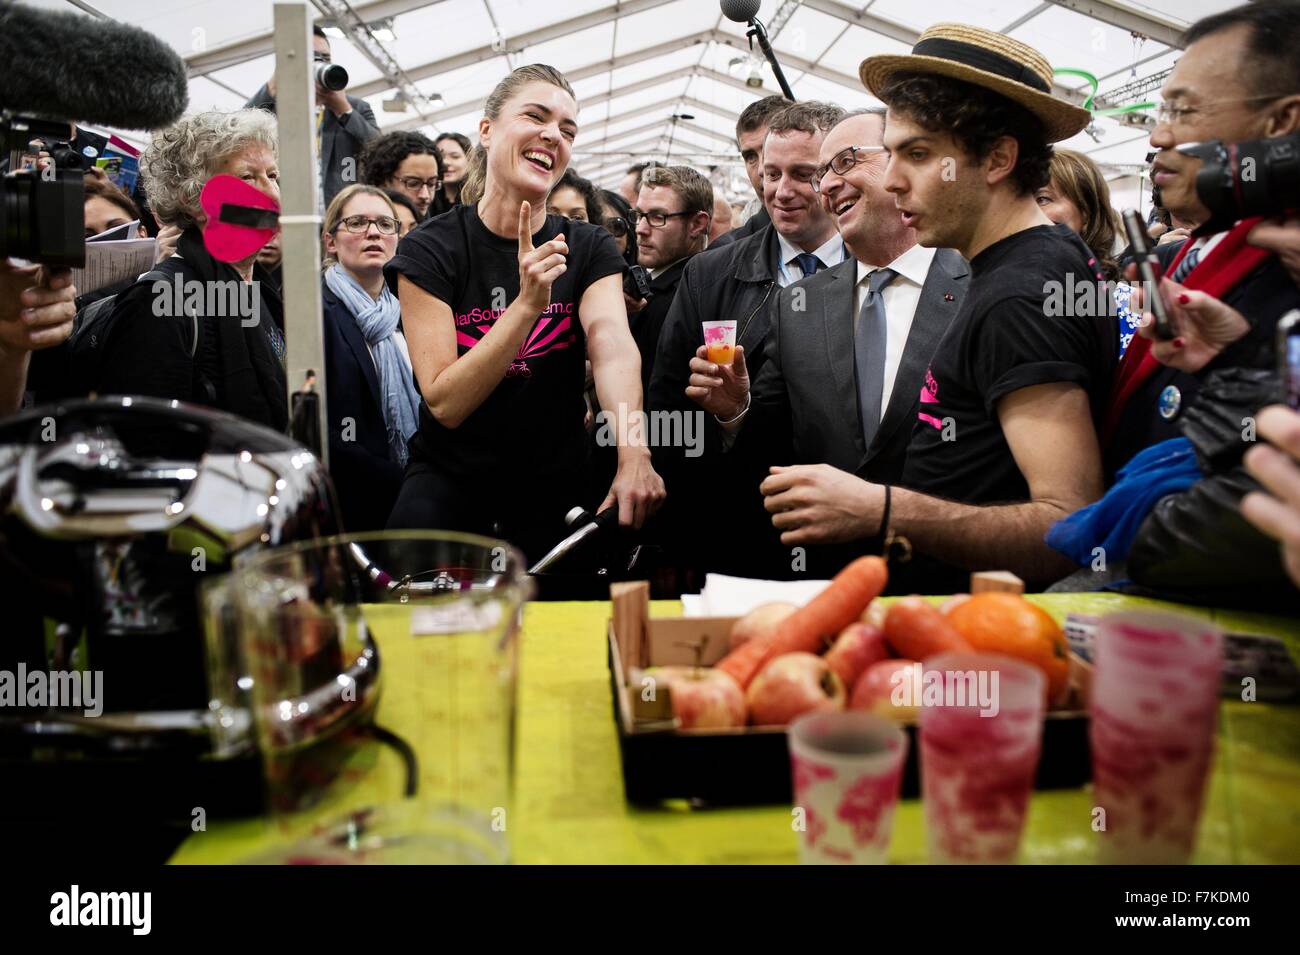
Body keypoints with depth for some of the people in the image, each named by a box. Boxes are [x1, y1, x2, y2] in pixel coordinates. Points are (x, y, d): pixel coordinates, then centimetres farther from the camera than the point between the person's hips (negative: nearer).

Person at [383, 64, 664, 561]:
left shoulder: (589, 249, -1)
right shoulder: (429, 250, -9)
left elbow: (613, 347, -21)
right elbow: (444, 402, -18)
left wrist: (633, 454, -39)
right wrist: (528, 304, -30)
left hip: (555, 494, 2)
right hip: (448, 488, -2)